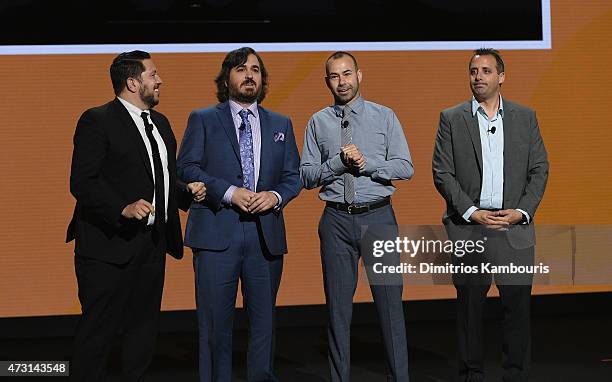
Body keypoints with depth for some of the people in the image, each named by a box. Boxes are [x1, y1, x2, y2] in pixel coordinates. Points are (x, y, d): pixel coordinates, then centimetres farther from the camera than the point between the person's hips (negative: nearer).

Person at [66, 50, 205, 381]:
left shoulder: (160, 122, 17)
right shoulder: (97, 120, -8)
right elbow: (82, 182, -16)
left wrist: (187, 191, 6)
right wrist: (123, 208, -28)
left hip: (153, 245, 8)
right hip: (110, 245, -8)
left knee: (143, 332, 14)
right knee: (97, 333, -2)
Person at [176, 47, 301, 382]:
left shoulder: (281, 124, 16)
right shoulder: (203, 119, 7)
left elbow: (293, 175, 13)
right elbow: (186, 167, -3)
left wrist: (276, 196, -8)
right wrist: (228, 192, -15)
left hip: (266, 235, 3)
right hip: (217, 232, -3)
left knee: (263, 321, 9)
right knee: (215, 322, 1)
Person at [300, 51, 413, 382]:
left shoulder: (384, 116, 4)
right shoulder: (318, 123, 7)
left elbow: (405, 167, -2)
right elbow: (307, 176, 2)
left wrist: (367, 163, -13)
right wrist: (339, 161, -12)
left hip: (378, 217, -1)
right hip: (336, 220, 1)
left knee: (389, 301, 0)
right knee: (338, 305, 7)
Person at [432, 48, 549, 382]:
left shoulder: (525, 117, 9)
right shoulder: (451, 119, 4)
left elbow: (539, 169, 6)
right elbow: (442, 173, -2)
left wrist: (521, 211, -8)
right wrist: (472, 213, -11)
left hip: (515, 227, 1)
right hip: (468, 228, -1)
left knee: (518, 305, 3)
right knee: (469, 307, 5)